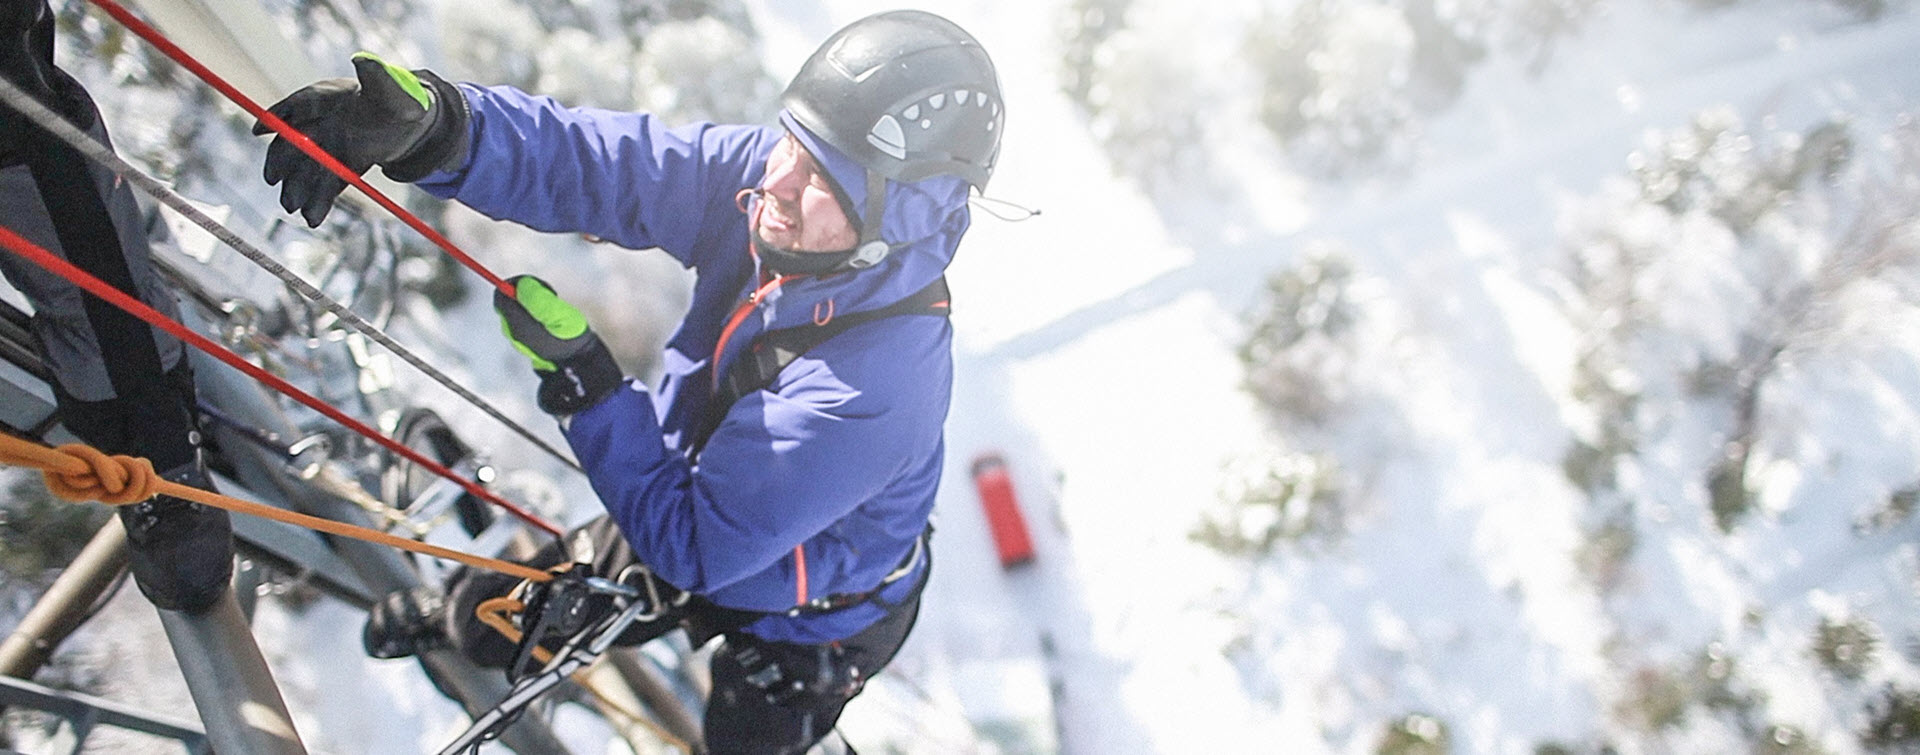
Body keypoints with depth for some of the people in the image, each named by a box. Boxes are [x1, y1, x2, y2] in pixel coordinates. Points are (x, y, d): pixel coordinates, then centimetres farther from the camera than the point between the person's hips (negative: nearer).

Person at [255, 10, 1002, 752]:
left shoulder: (870, 393, -43)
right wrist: (434, 125, -45)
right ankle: (455, 616, 59)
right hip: (702, 522, 6)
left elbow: (693, 546, -33)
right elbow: (589, 161, -27)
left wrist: (581, 379, -33)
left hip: (799, 624, -6)